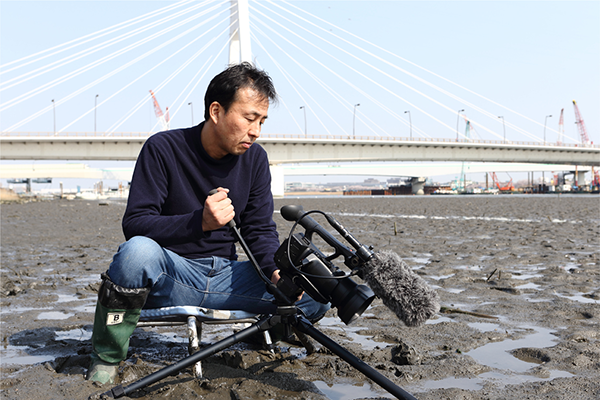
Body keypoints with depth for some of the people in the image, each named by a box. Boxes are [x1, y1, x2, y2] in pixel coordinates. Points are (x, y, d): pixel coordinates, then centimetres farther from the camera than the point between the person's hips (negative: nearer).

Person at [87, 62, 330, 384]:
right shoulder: (163, 148, -11)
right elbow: (135, 224, -16)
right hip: (169, 276, -3)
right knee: (138, 251, -39)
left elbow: (261, 229, 5)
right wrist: (199, 222, -33)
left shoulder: (254, 158, 3)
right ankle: (106, 357, -12)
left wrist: (276, 271, -17)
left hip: (224, 278, 4)